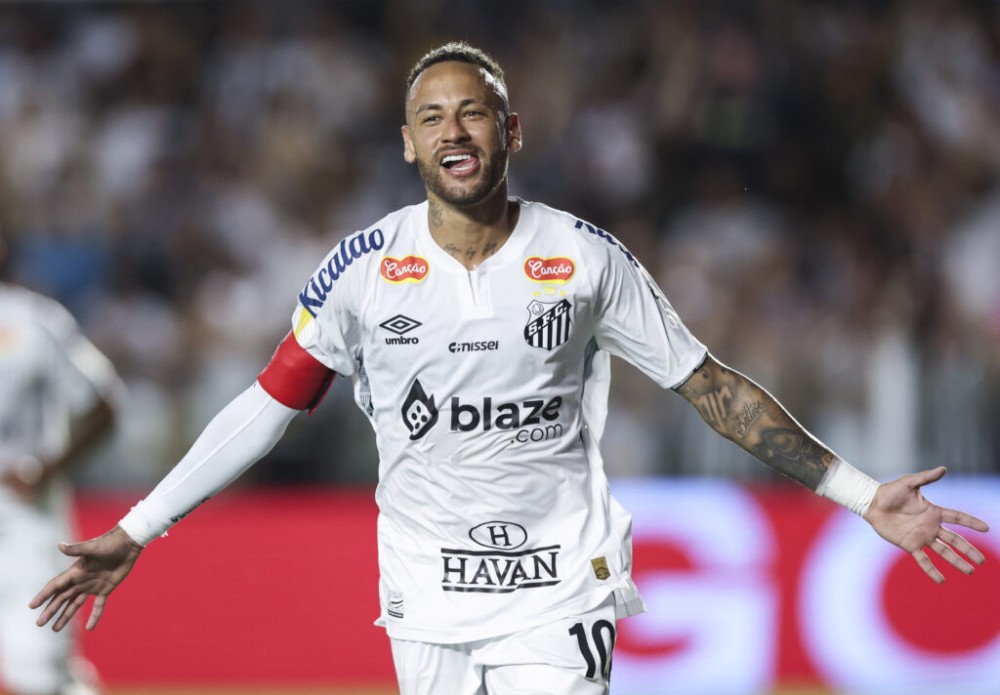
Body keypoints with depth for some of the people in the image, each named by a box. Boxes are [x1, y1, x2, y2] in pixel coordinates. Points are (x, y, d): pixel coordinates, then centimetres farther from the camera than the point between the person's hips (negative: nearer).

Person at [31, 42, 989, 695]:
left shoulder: (585, 258, -2)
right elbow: (270, 404, 6)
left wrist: (863, 496, 0)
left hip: (558, 589, -2)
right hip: (426, 595, 2)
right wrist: (134, 534, 2)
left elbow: (710, 386, 3)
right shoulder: (365, 268, 0)